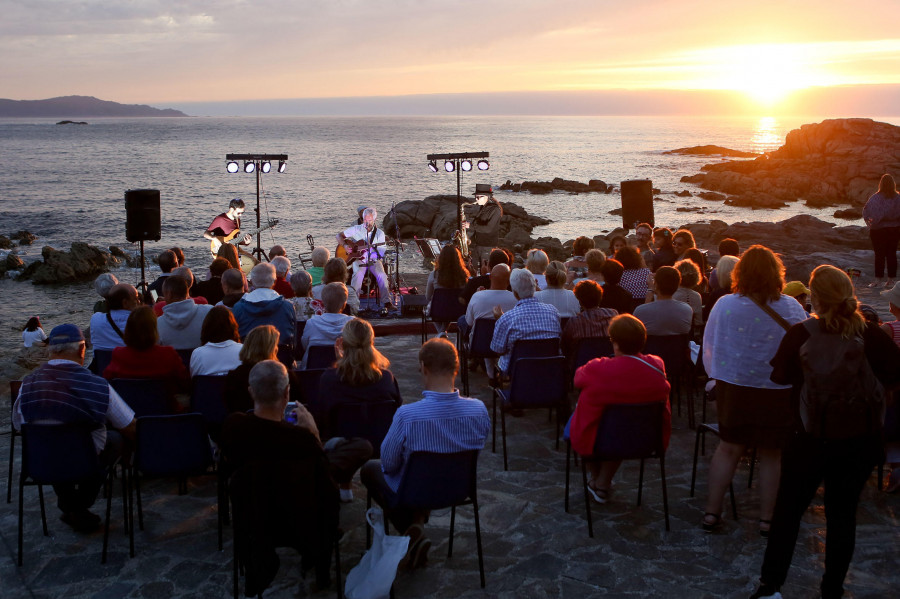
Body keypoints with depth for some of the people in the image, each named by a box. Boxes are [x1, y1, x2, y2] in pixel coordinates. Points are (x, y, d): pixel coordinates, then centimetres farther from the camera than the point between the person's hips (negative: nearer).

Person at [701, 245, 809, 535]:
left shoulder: (724, 305, -10)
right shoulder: (791, 309, -12)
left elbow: (709, 347, -1)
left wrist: (718, 375, 14)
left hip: (733, 388, 1)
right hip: (778, 392, -1)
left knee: (728, 448, 15)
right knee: (771, 454, 14)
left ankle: (712, 512, 17)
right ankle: (767, 519, 21)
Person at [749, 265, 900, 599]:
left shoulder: (800, 335, -15)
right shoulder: (869, 335, -11)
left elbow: (780, 376, -4)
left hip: (813, 437, -1)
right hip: (861, 438, 2)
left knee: (788, 508, 11)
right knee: (843, 512, 13)